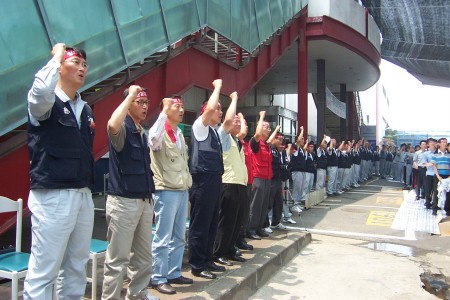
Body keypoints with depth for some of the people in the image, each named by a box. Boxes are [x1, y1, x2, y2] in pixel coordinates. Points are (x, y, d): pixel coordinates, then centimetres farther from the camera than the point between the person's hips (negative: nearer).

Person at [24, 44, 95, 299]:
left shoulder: (86, 109, 14)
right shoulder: (46, 102, -5)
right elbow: (41, 89, -30)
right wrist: (57, 57, -13)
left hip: (83, 195, 7)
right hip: (52, 196, -7)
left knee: (77, 267, 13)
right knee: (43, 271, -2)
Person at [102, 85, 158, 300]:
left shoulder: (142, 132, 15)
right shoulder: (123, 128, -9)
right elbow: (112, 125, -36)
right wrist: (130, 95, -23)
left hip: (144, 200, 9)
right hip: (123, 201, -8)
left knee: (144, 255, 17)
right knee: (118, 259, -2)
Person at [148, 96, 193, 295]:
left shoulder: (179, 133, 16)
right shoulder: (161, 132, -8)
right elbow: (153, 139, -34)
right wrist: (164, 111, -27)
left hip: (182, 190, 8)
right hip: (166, 191, -8)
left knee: (179, 237, 14)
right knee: (163, 238, -2)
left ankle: (174, 273, 25)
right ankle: (158, 279, 9)